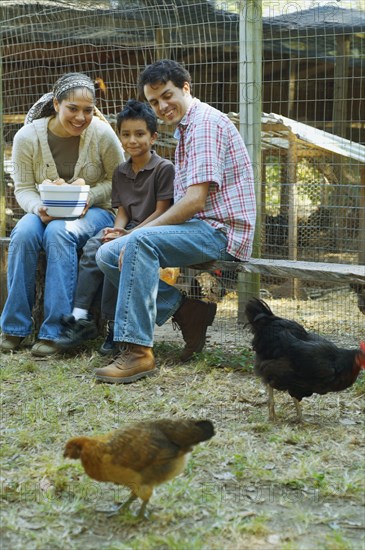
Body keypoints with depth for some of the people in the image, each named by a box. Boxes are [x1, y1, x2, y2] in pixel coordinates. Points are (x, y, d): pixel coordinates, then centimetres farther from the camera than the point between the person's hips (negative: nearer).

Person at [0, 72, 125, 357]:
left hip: (95, 211, -2)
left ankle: (54, 331, -30)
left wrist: (88, 197, -20)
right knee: (23, 233, -31)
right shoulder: (27, 137, -8)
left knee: (59, 233, -35)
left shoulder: (102, 134, -11)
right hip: (46, 211, 2)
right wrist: (39, 208, -23)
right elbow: (24, 188, -2)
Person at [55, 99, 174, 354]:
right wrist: (117, 230, -9)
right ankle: (81, 317, -24)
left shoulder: (164, 168, -6)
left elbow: (161, 211, -11)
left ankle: (115, 324, -24)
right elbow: (122, 210, 14)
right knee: (93, 246, -22)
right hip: (128, 230, 6)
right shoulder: (120, 172, 16)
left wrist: (131, 234, -18)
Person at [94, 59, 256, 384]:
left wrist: (138, 233, -17)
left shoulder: (206, 122, -11)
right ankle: (185, 311, -5)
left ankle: (138, 351, -32)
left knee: (142, 242, -33)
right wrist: (136, 233, 7)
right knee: (108, 255, 0)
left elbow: (195, 200, -21)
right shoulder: (184, 130, 21)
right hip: (198, 227, 10)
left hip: (221, 230, -10)